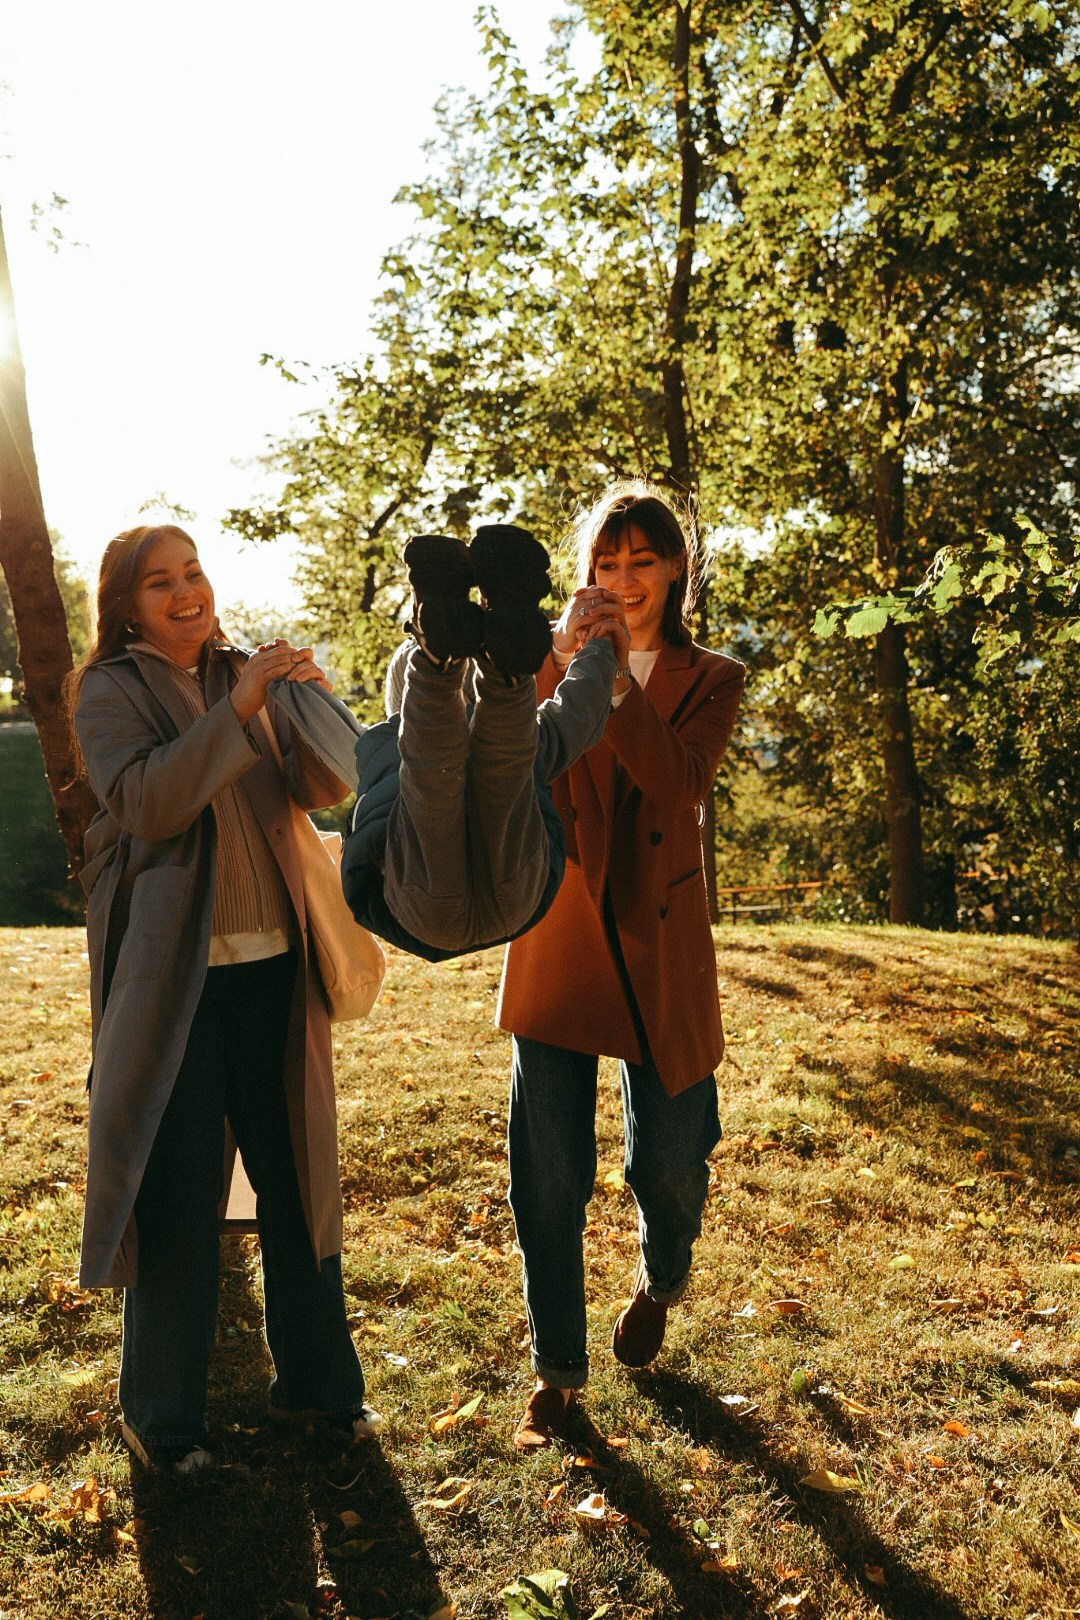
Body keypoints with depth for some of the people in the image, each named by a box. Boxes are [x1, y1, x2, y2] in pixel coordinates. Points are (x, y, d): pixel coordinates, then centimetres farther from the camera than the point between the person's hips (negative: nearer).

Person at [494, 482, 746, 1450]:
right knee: (549, 1179, 4)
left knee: (669, 1166, 10)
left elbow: (678, 785, -15)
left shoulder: (711, 680, 5)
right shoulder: (547, 663, 7)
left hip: (658, 949, 0)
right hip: (558, 943, 1)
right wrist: (559, 659, -22)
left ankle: (660, 1283, 45)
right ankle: (557, 1372, 25)